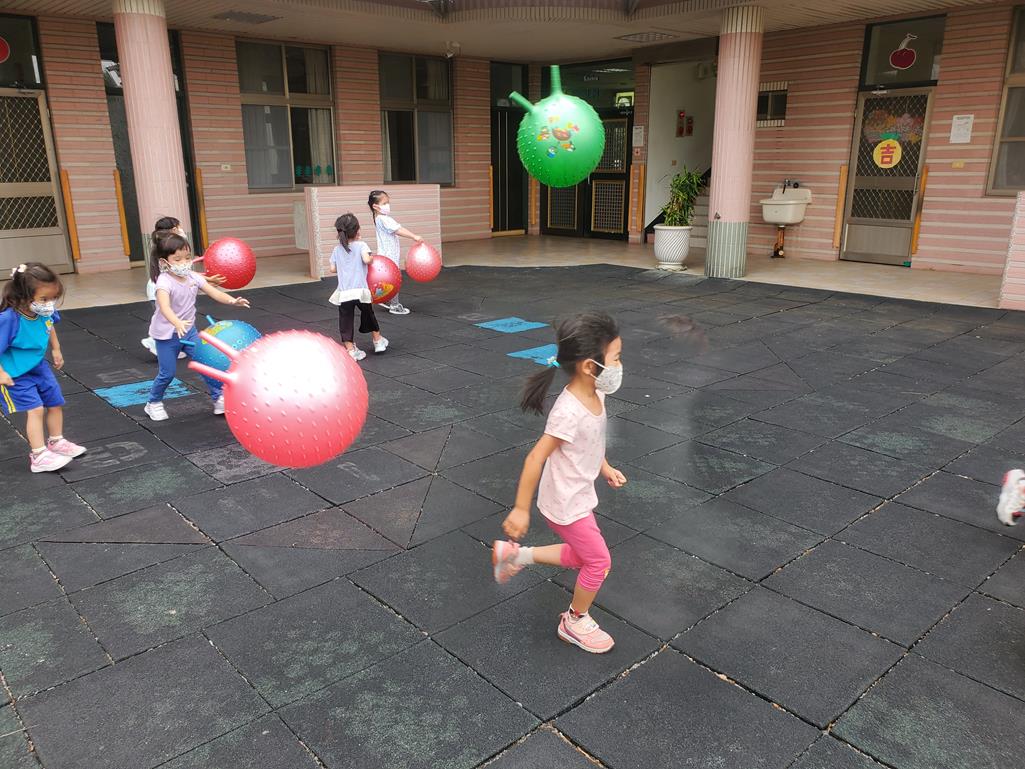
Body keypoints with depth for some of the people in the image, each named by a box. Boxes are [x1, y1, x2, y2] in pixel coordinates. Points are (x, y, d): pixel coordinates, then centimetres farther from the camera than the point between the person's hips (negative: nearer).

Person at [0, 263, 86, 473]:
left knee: (55, 402, 16)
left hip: (38, 366, 7)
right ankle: (39, 456, -8)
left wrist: (56, 349, 19)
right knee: (35, 408, -14)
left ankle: (56, 442, 37)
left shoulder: (44, 311, -14)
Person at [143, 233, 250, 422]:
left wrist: (232, 300, -30)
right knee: (167, 373, 3)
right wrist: (177, 324, -59)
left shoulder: (193, 277, -6)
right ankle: (153, 403, 27)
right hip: (167, 334, -5)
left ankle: (219, 399, 8)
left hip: (189, 330, 5)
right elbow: (165, 307, -41)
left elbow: (214, 293, -10)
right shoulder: (164, 282, -25)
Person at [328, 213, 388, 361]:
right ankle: (378, 341, 36)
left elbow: (333, 269, 10)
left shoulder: (337, 250, 9)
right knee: (368, 315, 21)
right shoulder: (361, 245, -3)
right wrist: (372, 257, 1)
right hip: (360, 290, -1)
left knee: (345, 321, 7)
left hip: (343, 293, 2)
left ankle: (351, 350, 1)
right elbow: (366, 260, -20)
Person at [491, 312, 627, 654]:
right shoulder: (569, 412, -33)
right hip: (565, 504, -9)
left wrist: (605, 468, 19)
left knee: (582, 556, 22)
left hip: (579, 497, 9)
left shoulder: (594, 395, -5)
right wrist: (520, 509, -23)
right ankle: (575, 622, 29)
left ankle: (515, 554, 31)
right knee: (599, 561, 6)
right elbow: (536, 458, -28)